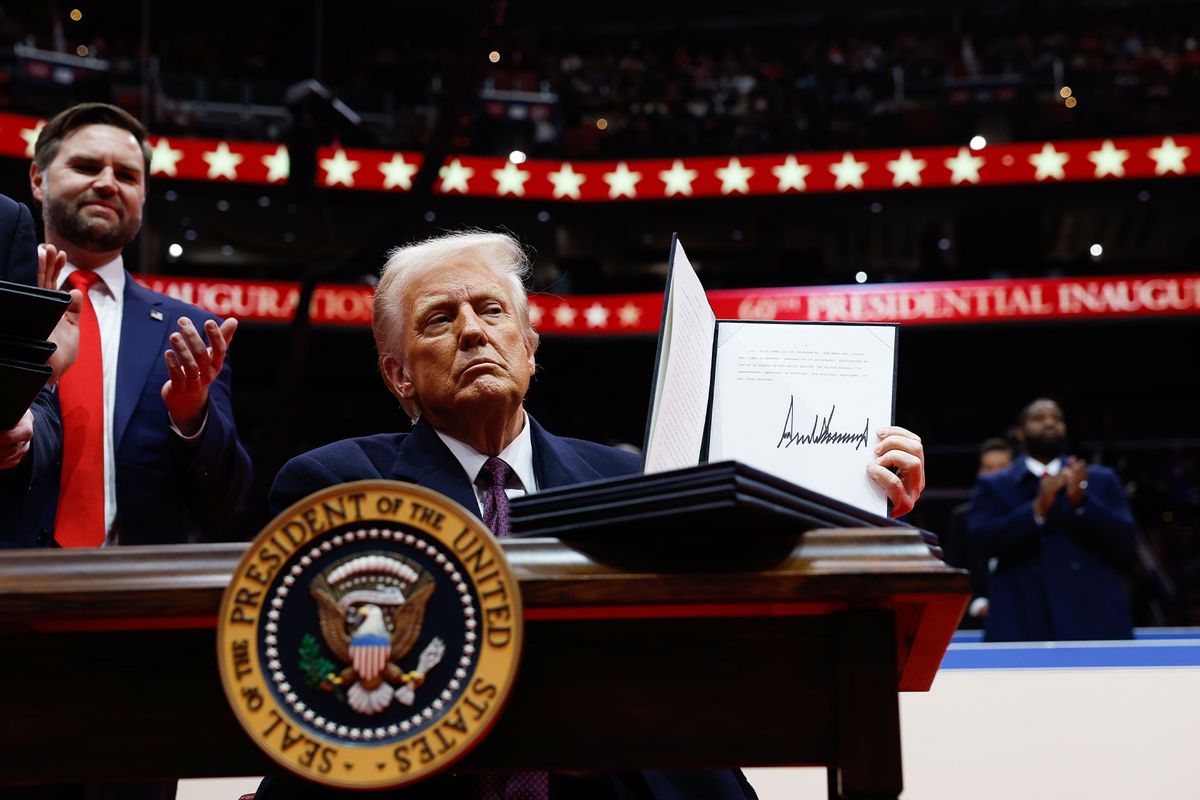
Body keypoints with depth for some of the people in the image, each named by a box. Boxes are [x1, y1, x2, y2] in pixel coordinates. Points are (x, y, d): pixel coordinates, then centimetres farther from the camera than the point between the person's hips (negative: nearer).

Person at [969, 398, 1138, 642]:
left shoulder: (1101, 480, 17)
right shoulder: (993, 486, 14)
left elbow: (1127, 547, 6)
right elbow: (985, 541, -3)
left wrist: (1082, 501, -9)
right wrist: (1037, 508, -16)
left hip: (1094, 626, 2)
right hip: (1020, 629, -1)